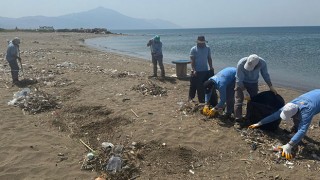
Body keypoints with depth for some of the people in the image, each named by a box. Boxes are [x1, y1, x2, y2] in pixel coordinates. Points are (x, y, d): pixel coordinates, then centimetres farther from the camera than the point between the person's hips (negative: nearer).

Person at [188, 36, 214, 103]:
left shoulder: (207, 48, 7)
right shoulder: (193, 49, -6)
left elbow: (209, 58, 13)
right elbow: (192, 60, -10)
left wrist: (211, 67, 5)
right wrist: (193, 70, -19)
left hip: (205, 71, 4)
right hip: (196, 71, -4)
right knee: (193, 86, 2)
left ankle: (203, 100, 17)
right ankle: (191, 98, 17)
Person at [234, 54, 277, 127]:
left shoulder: (262, 63, -24)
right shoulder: (241, 63, -33)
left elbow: (265, 75, -4)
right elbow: (239, 80, -24)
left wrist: (271, 87, 1)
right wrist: (245, 91, -26)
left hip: (253, 83, 3)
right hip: (241, 83, -3)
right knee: (238, 101, -11)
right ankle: (238, 121, -8)